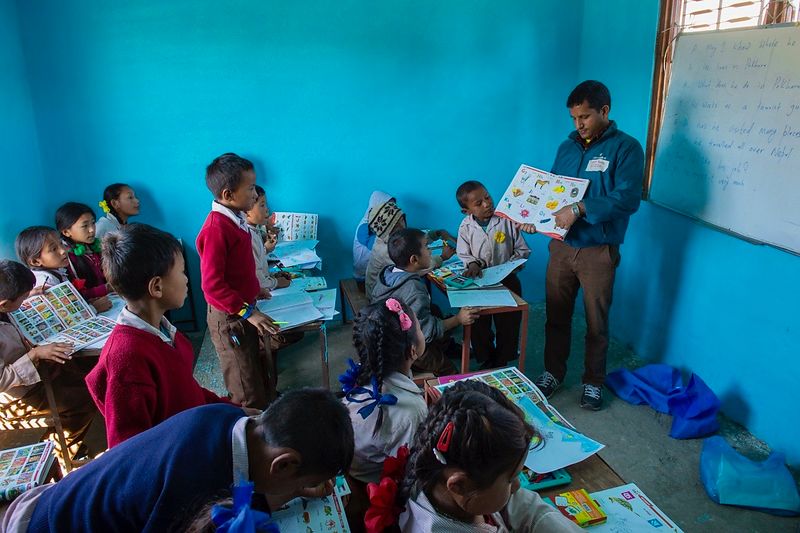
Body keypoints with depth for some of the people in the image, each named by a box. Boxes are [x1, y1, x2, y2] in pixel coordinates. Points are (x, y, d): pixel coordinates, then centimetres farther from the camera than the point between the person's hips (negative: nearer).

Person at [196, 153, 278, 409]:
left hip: (247, 310, 9)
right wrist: (247, 312, -24)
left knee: (266, 377, 25)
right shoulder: (216, 229, -26)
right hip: (230, 319, -9)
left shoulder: (236, 219, 2)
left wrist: (253, 290, 10)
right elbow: (212, 285, -26)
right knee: (248, 392, 8)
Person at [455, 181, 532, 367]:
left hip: (507, 280, -1)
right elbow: (464, 255, -1)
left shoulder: (507, 221, -10)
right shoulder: (466, 227, -7)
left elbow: (522, 250, -4)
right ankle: (486, 360, 35)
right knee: (479, 325, 11)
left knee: (508, 325, 9)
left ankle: (501, 362, 30)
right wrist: (474, 264, -21)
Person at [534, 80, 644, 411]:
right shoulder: (568, 146, 10)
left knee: (596, 322, 9)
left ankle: (593, 382, 27)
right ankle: (553, 372, 32)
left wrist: (580, 209, -30)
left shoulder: (625, 148, -8)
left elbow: (628, 198, -21)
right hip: (561, 246, 5)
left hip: (598, 251, -4)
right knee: (556, 315, 13)